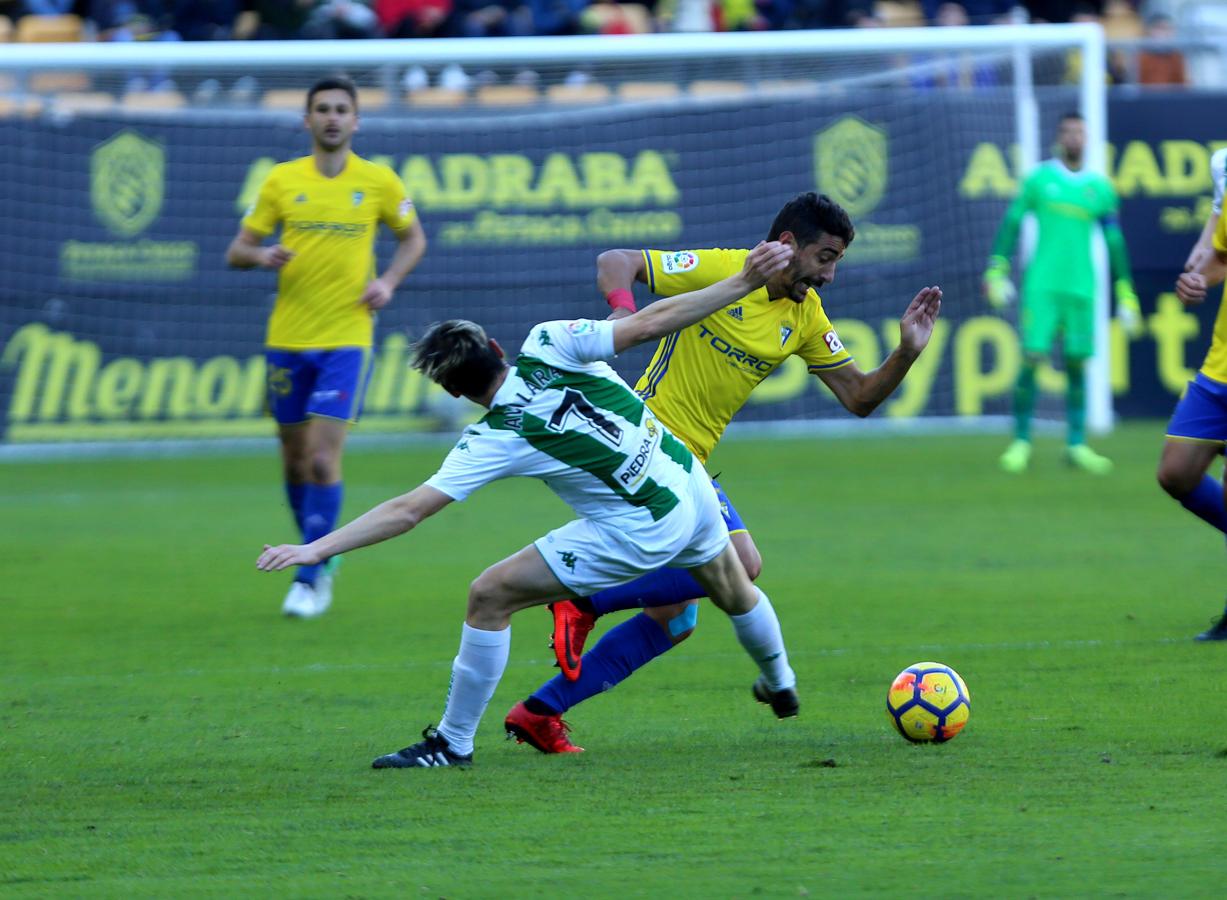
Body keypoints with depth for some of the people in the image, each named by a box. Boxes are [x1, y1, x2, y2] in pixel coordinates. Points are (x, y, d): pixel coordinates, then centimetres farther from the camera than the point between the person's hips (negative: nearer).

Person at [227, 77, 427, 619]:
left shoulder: (379, 182, 1)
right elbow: (236, 251, 7)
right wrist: (261, 255, -16)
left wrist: (389, 280, -2)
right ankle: (322, 556, 29)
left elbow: (413, 237, 16)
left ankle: (310, 576, -7)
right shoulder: (282, 181, 3)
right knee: (295, 460, 9)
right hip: (287, 340, 2)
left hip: (347, 339, -2)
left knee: (324, 457, -13)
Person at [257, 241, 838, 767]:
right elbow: (650, 323, -13)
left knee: (490, 596, -2)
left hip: (639, 533, -7)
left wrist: (316, 549, -19)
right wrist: (745, 281, -9)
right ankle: (781, 683, 63)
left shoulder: (494, 441, -16)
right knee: (734, 591, 36)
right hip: (690, 483, 7)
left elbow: (407, 511, -19)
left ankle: (453, 742, 5)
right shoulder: (549, 344, -9)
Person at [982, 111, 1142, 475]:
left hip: (1081, 288, 2)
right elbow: (1011, 224, 7)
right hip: (1042, 283, -2)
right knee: (1032, 357, -10)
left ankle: (1076, 445, 6)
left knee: (1077, 363, -1)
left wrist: (1126, 297, 10)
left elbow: (1115, 243, 12)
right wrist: (996, 271, -2)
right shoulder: (1039, 179, 5)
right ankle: (1021, 442, -2)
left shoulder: (1101, 188, 9)